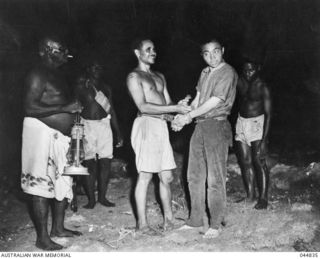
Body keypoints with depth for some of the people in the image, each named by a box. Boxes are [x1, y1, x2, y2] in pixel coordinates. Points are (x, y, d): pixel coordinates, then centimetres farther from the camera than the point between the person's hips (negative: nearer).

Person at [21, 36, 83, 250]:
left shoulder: (58, 74, 17)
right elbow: (31, 107, -21)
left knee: (64, 182, 14)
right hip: (41, 133, -10)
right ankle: (42, 237, 6)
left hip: (60, 135, 10)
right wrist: (64, 108, -21)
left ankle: (58, 227, 28)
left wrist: (74, 107, 11)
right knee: (42, 185, -4)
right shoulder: (38, 74, -11)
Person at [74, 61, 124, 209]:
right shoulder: (81, 86, 5)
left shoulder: (106, 88, 16)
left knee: (106, 162, 0)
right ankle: (91, 199, 4)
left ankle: (102, 197, 12)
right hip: (87, 125, -3)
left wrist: (118, 133, 13)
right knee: (90, 163, -4)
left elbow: (111, 110, 15)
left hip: (104, 124, 4)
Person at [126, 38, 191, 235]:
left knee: (167, 177, 9)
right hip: (146, 125, -7)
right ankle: (142, 222, 7)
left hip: (162, 126, 7)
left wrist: (180, 104, -5)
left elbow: (167, 103, 18)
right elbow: (143, 107, -13)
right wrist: (175, 108, -16)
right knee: (145, 176, -3)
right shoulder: (134, 76, -2)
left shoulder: (160, 76, 22)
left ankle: (168, 218, 21)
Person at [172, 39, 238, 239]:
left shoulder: (228, 73, -7)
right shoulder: (205, 73, 17)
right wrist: (183, 119, -1)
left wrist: (187, 116, -14)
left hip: (217, 126, -8)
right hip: (200, 126, 8)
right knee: (194, 175, 11)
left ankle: (216, 224, 9)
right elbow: (197, 100, 14)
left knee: (215, 178, -3)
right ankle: (196, 219, 23)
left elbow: (214, 102, -15)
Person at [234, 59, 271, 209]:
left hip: (257, 123, -5)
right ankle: (250, 194, 23)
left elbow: (268, 114, -11)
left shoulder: (262, 87, -10)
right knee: (245, 162, 9)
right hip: (241, 123, 5)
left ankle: (263, 198, 6)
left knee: (259, 161, -4)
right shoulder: (239, 83, 2)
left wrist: (264, 139, -17)